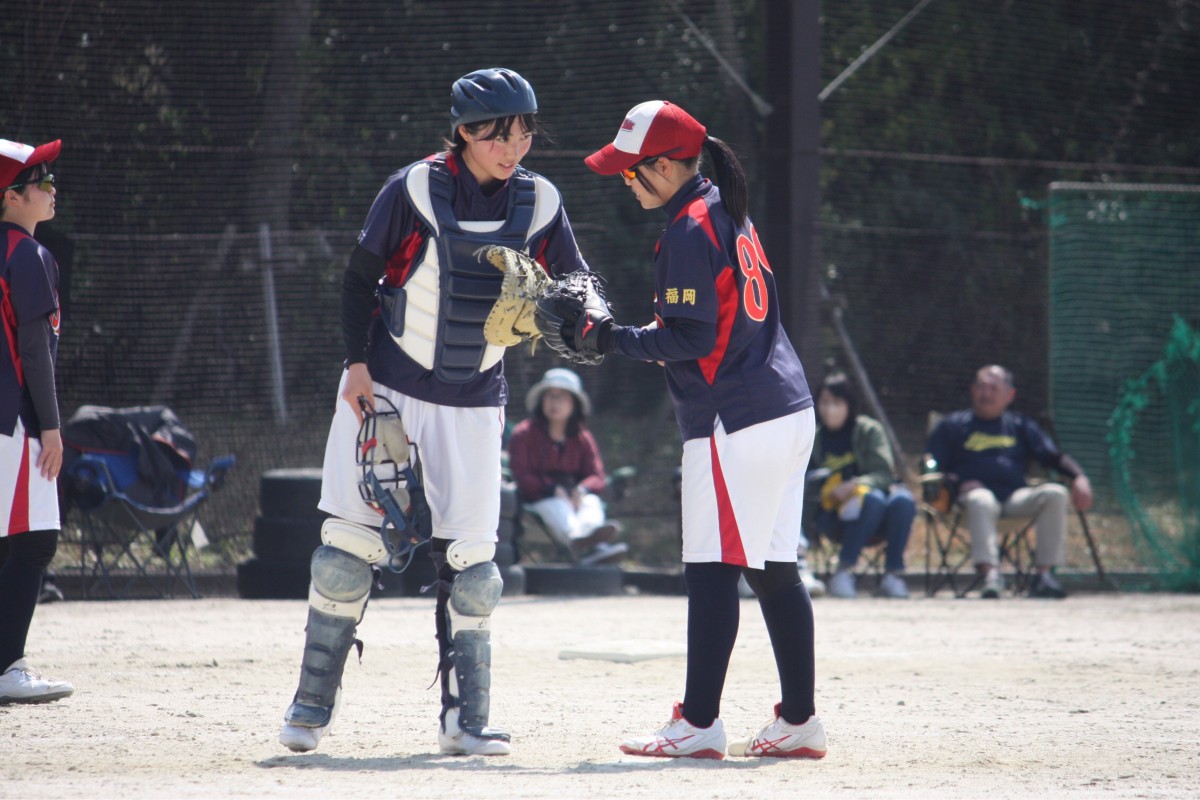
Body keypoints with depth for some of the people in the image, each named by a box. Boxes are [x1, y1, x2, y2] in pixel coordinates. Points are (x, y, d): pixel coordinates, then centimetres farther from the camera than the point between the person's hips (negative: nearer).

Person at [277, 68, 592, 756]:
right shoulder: (416, 189, -11)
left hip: (475, 400, 3)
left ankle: (465, 719, 5)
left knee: (471, 560, -1)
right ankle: (314, 703, 9)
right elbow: (360, 278, -4)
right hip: (385, 387, -2)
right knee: (350, 544, -2)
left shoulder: (540, 202, -2)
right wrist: (358, 365, -10)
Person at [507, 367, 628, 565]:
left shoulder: (582, 438, 17)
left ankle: (589, 529, -69)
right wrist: (552, 489, -23)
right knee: (556, 506, -38)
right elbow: (520, 476, -6)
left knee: (592, 501, -30)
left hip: (575, 495, 4)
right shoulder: (523, 434, 6)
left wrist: (582, 489, -20)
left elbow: (598, 477, 6)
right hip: (538, 499, -4)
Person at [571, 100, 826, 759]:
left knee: (712, 572, -8)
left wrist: (614, 340, -8)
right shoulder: (729, 214, 16)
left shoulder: (688, 232, -13)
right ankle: (799, 721, 13)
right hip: (788, 410, 10)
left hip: (734, 423, -10)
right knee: (774, 570, 11)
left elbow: (692, 339, -17)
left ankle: (699, 724, -9)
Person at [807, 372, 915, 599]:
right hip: (836, 515, -1)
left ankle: (893, 573, -26)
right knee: (873, 499, -34)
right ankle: (844, 571, -35)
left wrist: (855, 485, -23)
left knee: (903, 501, -32)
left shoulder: (868, 430, 5)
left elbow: (884, 474, -5)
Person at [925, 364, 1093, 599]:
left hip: (1016, 497, 3)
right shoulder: (953, 425, 19)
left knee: (1055, 494, -26)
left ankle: (1044, 575, -30)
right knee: (980, 500, -39)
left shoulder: (1020, 426, 27)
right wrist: (957, 483, -11)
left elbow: (1053, 455, 17)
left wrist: (1079, 477, -3)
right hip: (976, 491, -3)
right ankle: (989, 573, -56)